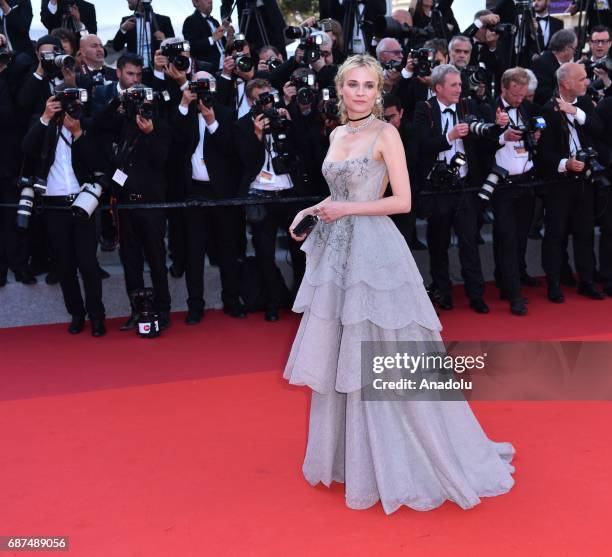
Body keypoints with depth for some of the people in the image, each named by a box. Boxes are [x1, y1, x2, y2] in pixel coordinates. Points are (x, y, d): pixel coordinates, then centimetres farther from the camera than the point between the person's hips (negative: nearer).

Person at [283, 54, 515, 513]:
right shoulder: (338, 134, 13)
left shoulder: (385, 133, -7)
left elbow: (403, 201, -12)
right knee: (339, 356, 12)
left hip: (373, 250, -7)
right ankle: (349, 453, 28)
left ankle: (394, 463, 12)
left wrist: (346, 210, -12)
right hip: (337, 250, 7)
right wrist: (314, 210, 5)